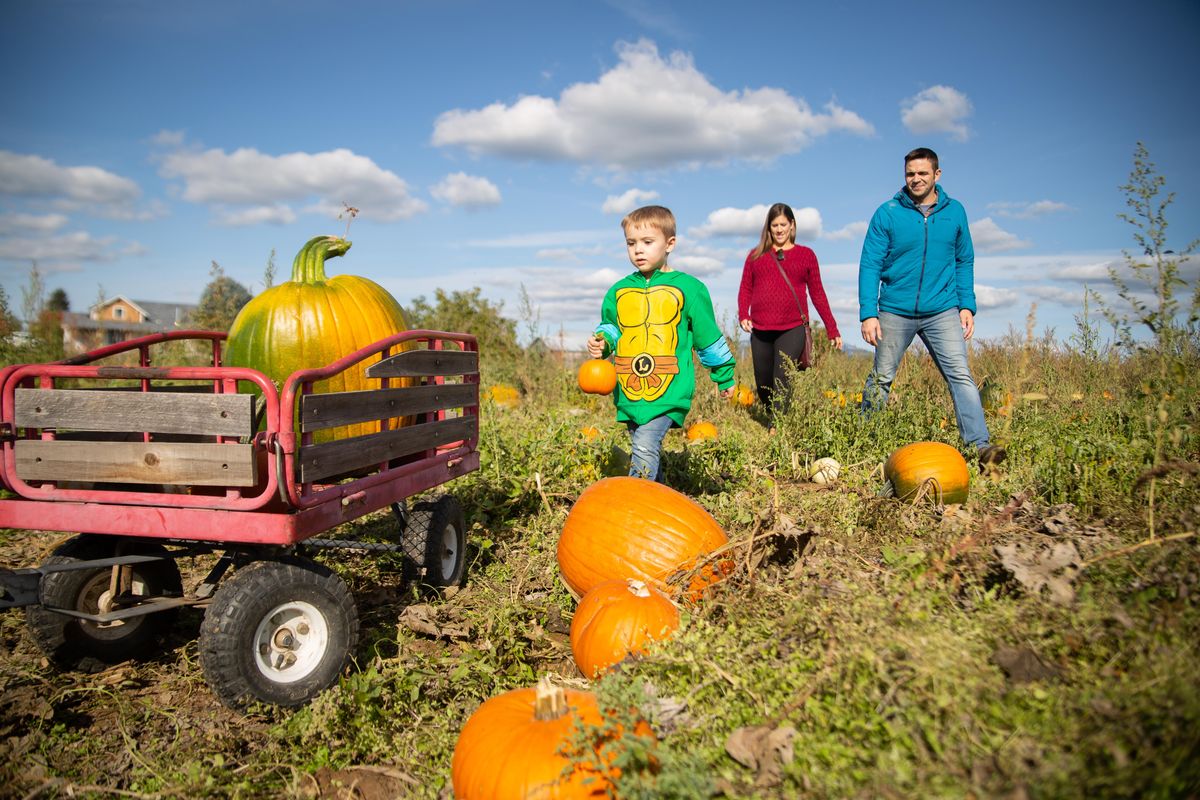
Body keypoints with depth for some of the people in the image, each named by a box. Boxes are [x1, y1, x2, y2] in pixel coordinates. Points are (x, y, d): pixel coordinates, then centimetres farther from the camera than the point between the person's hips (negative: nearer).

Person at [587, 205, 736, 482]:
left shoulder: (688, 288, 0)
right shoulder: (619, 291, 10)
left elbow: (708, 335, 8)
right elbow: (609, 325, 22)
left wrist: (724, 376, 15)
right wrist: (602, 341, -2)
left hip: (670, 390, -5)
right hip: (628, 391, 5)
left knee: (645, 448, -21)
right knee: (649, 453, 14)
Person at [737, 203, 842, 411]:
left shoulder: (806, 255, 11)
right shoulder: (756, 255, 14)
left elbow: (818, 293, 12)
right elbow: (745, 289, 13)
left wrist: (832, 330, 10)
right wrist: (743, 316, -6)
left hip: (792, 330, -2)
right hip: (760, 331, 2)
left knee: (782, 384, -12)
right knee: (763, 385, 5)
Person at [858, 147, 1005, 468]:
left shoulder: (955, 211, 6)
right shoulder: (887, 213, -3)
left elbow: (964, 261, 12)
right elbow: (870, 265, -5)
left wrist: (967, 305, 3)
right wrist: (868, 313, -12)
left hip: (942, 311, 1)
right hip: (895, 311, -1)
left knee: (961, 375, -10)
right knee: (880, 379, 9)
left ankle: (980, 445, -12)